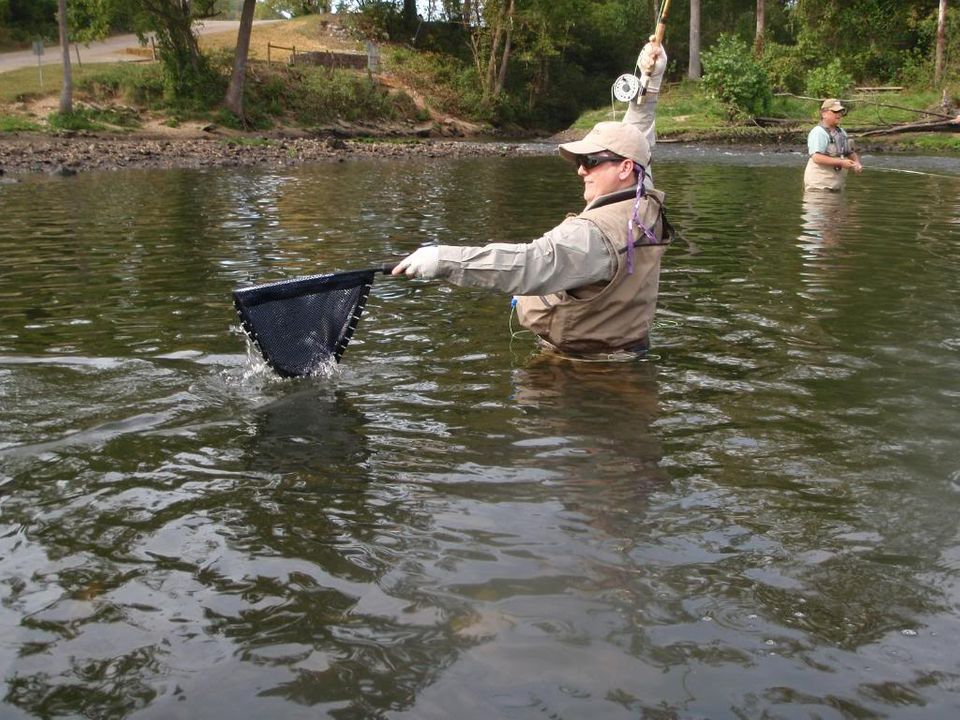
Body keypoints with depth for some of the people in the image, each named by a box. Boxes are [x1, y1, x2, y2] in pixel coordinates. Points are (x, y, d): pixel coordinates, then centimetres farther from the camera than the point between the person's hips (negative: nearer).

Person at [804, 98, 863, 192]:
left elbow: (851, 152, 26)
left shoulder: (842, 132, 16)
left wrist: (857, 164, 2)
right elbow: (816, 157, -26)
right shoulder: (818, 132, -13)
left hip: (836, 184, 9)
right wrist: (841, 162, -25)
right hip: (819, 185, -9)